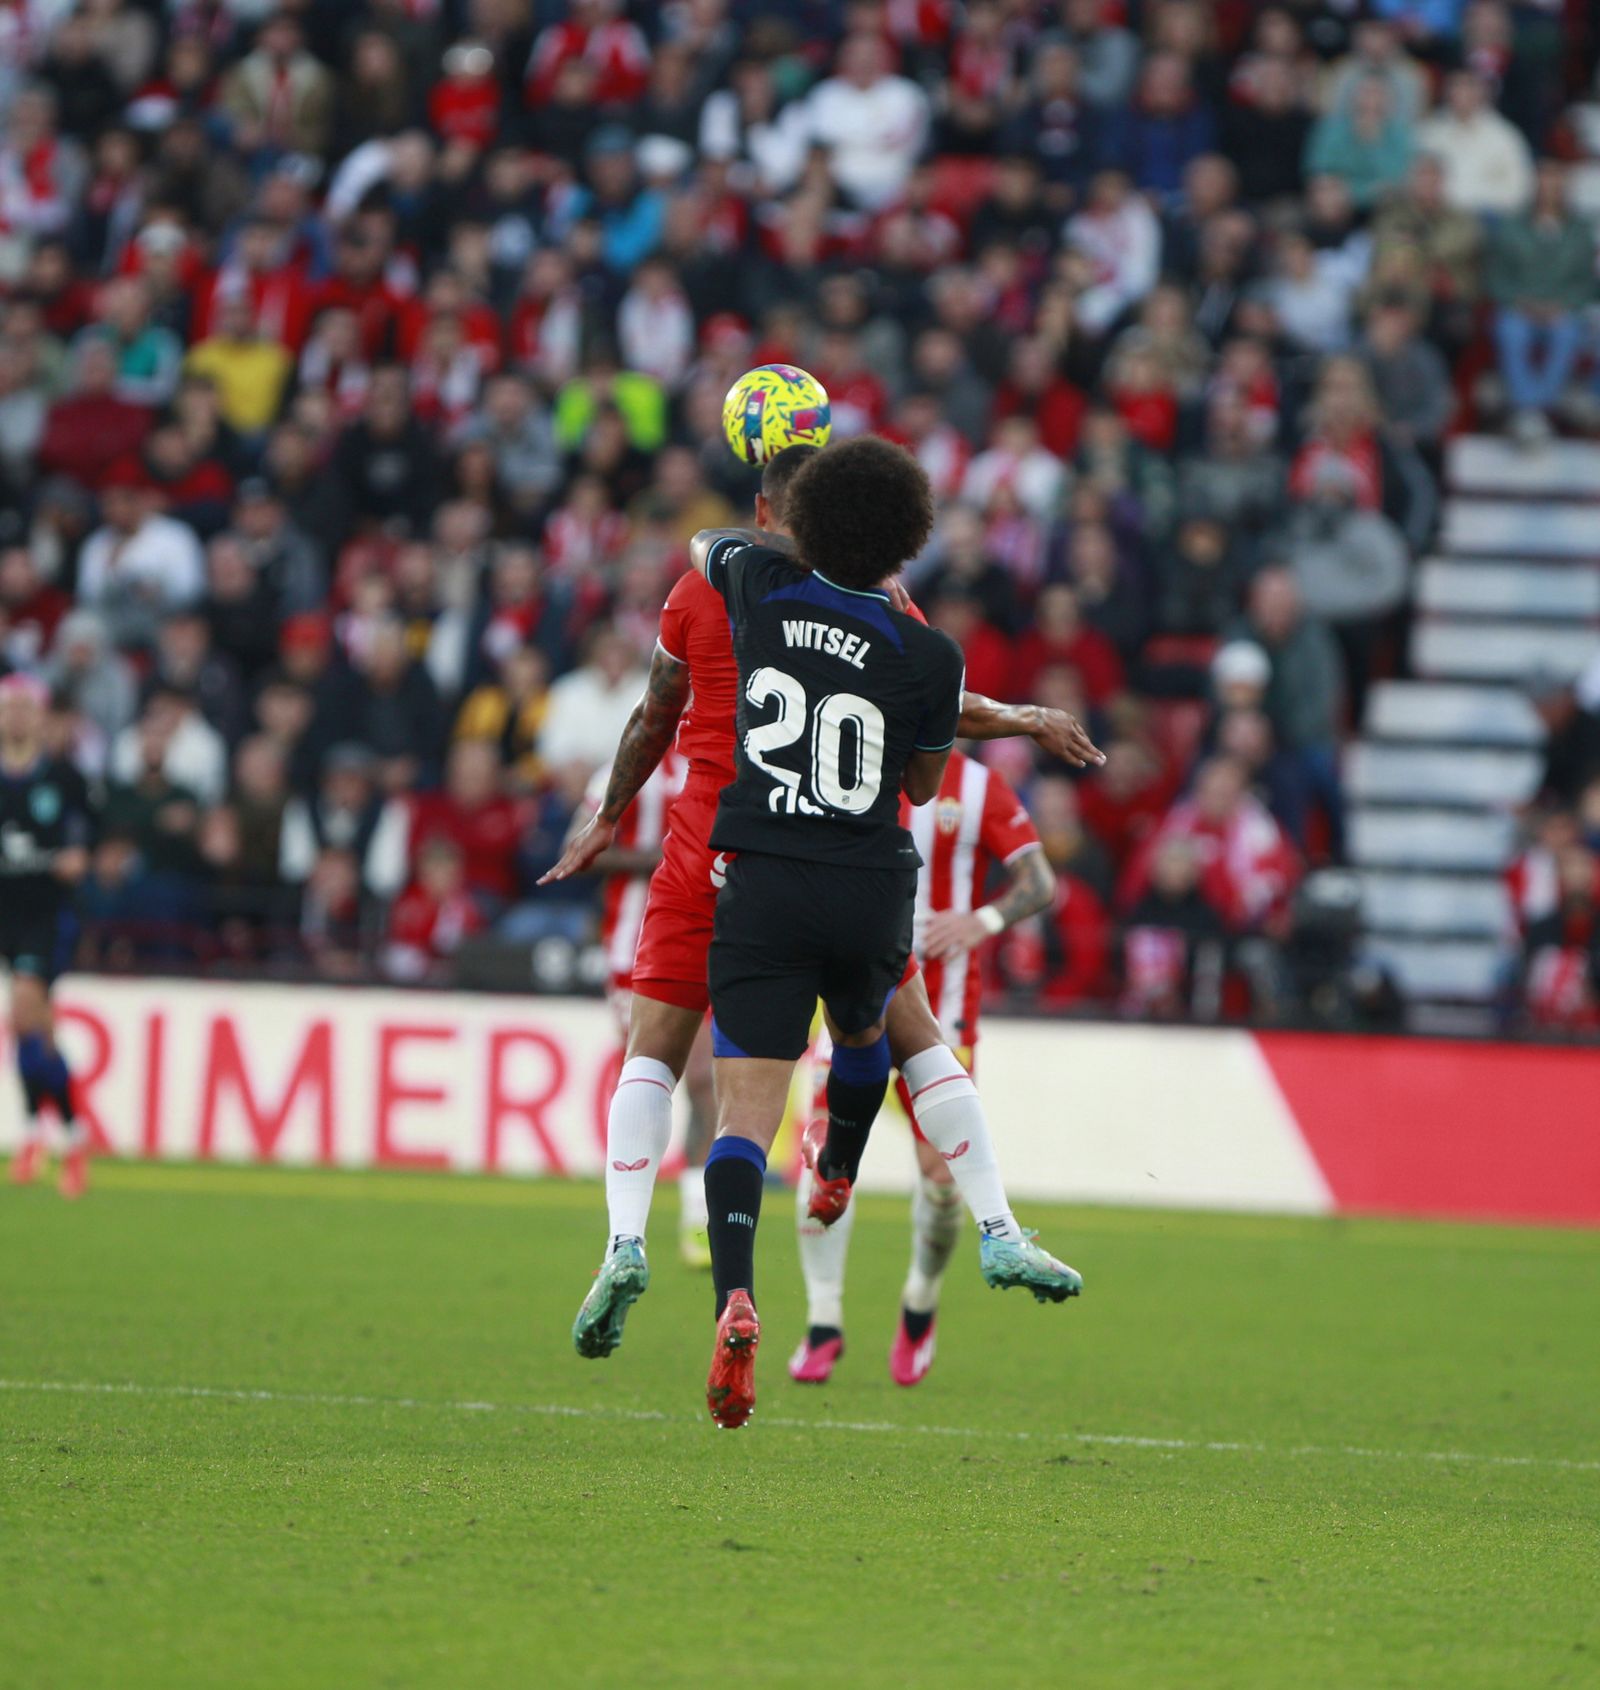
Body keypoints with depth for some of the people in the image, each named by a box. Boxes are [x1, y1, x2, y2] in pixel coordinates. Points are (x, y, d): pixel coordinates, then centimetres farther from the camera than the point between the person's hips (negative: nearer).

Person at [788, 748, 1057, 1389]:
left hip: (941, 994, -1)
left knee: (940, 1169, -4)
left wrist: (983, 920, -22)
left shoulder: (976, 787, -1)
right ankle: (823, 1322, -6)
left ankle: (922, 1305, 25)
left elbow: (1040, 884, -4)